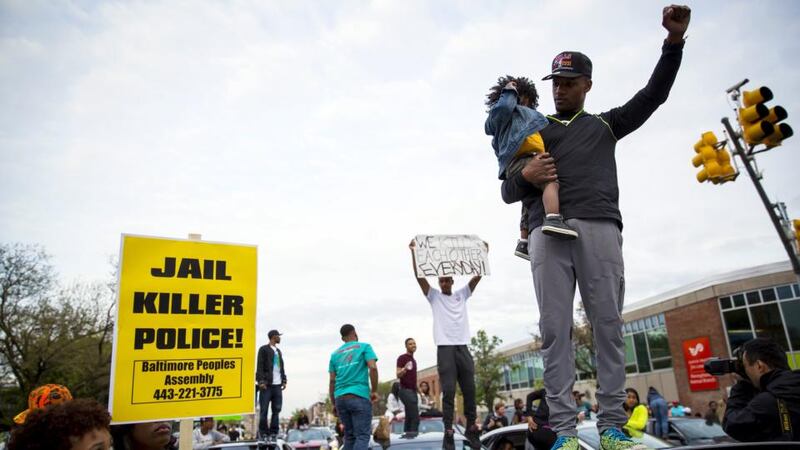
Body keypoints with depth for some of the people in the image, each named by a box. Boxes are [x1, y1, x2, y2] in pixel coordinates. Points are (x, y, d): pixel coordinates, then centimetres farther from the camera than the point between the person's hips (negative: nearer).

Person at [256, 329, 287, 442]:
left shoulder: (279, 351, 23)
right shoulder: (264, 349, 2)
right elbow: (259, 366, -5)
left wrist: (284, 380, 12)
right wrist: (261, 381, -14)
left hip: (277, 384, 6)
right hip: (267, 384, -6)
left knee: (276, 410, 3)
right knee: (264, 410, -4)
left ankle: (274, 433, 7)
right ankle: (264, 433, 2)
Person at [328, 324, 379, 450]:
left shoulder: (335, 353, 18)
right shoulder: (364, 347, 6)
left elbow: (332, 381, 14)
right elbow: (373, 368, -9)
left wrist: (334, 404, 18)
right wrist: (374, 391, -2)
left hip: (340, 398, 5)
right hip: (359, 396, -5)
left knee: (349, 435, 14)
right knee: (362, 435, -5)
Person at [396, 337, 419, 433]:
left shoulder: (414, 360, 20)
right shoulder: (402, 358, -5)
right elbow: (398, 375, -14)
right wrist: (404, 369, -35)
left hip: (413, 391, 8)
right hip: (406, 390, -8)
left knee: (409, 418, 5)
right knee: (415, 418, -16)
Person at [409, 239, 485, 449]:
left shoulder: (462, 295, 17)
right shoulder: (434, 296, 9)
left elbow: (478, 276, 13)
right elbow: (419, 276, -1)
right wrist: (413, 251, -9)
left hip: (463, 347, 3)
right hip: (445, 348, -3)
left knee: (469, 389, 5)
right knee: (448, 391, -6)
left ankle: (471, 427, 15)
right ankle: (448, 431, -3)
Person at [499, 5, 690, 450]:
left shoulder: (606, 124, 24)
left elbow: (653, 95, 12)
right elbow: (508, 192, 18)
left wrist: (674, 41, 0)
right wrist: (525, 176, -4)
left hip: (599, 228, 0)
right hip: (547, 232, 0)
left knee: (608, 325, -4)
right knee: (555, 329, -6)